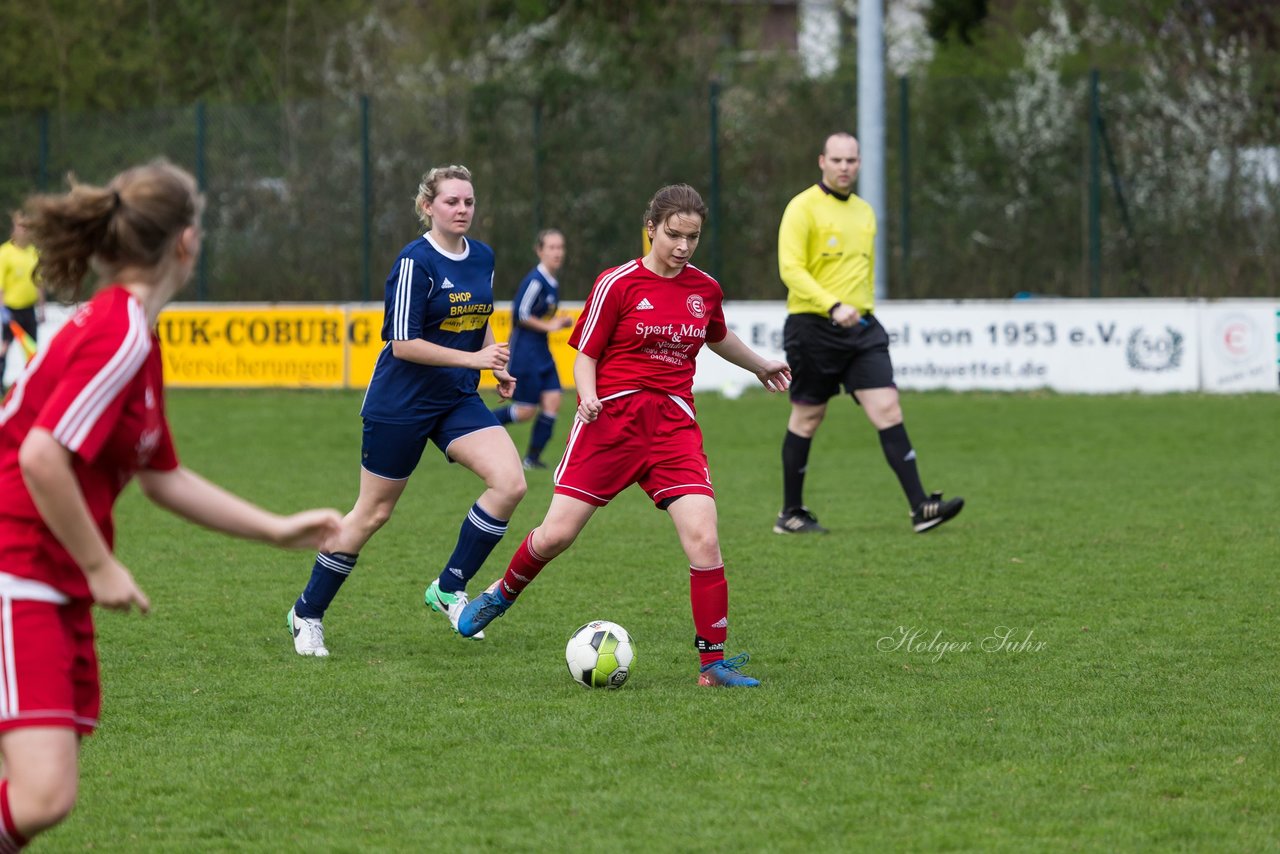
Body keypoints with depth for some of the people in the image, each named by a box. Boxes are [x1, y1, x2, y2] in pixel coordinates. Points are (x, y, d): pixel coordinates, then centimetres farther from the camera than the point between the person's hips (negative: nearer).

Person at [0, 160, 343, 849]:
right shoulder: (120, 336, -16)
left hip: (57, 587, 10)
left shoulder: (130, 333, 15)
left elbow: (163, 478, 23)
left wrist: (280, 530, 23)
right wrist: (100, 566, -16)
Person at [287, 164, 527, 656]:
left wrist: (498, 367, 7)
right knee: (373, 512, 2)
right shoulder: (415, 262, -16)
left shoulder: (483, 258, 6)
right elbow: (404, 343, -20)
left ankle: (449, 588, -1)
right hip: (400, 404, -6)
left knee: (510, 483, -15)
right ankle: (307, 613, 19)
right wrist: (474, 359, -22)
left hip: (458, 399, 6)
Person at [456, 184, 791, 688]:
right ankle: (503, 593, 27)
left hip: (674, 424, 3)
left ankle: (714, 661, -7)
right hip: (611, 418, -3)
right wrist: (588, 397, -19)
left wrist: (760, 367, 44)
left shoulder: (705, 289, 9)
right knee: (557, 533, -5)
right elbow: (585, 354, 0)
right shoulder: (618, 283, -4)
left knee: (703, 540, -14)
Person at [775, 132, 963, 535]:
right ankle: (790, 514, 18)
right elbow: (791, 269, -16)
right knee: (807, 418, 4)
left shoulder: (864, 212, 16)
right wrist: (833, 306, -27)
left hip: (861, 328, 5)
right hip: (813, 327, -5)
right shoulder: (803, 208, -7)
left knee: (888, 408, -8)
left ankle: (920, 508, -14)